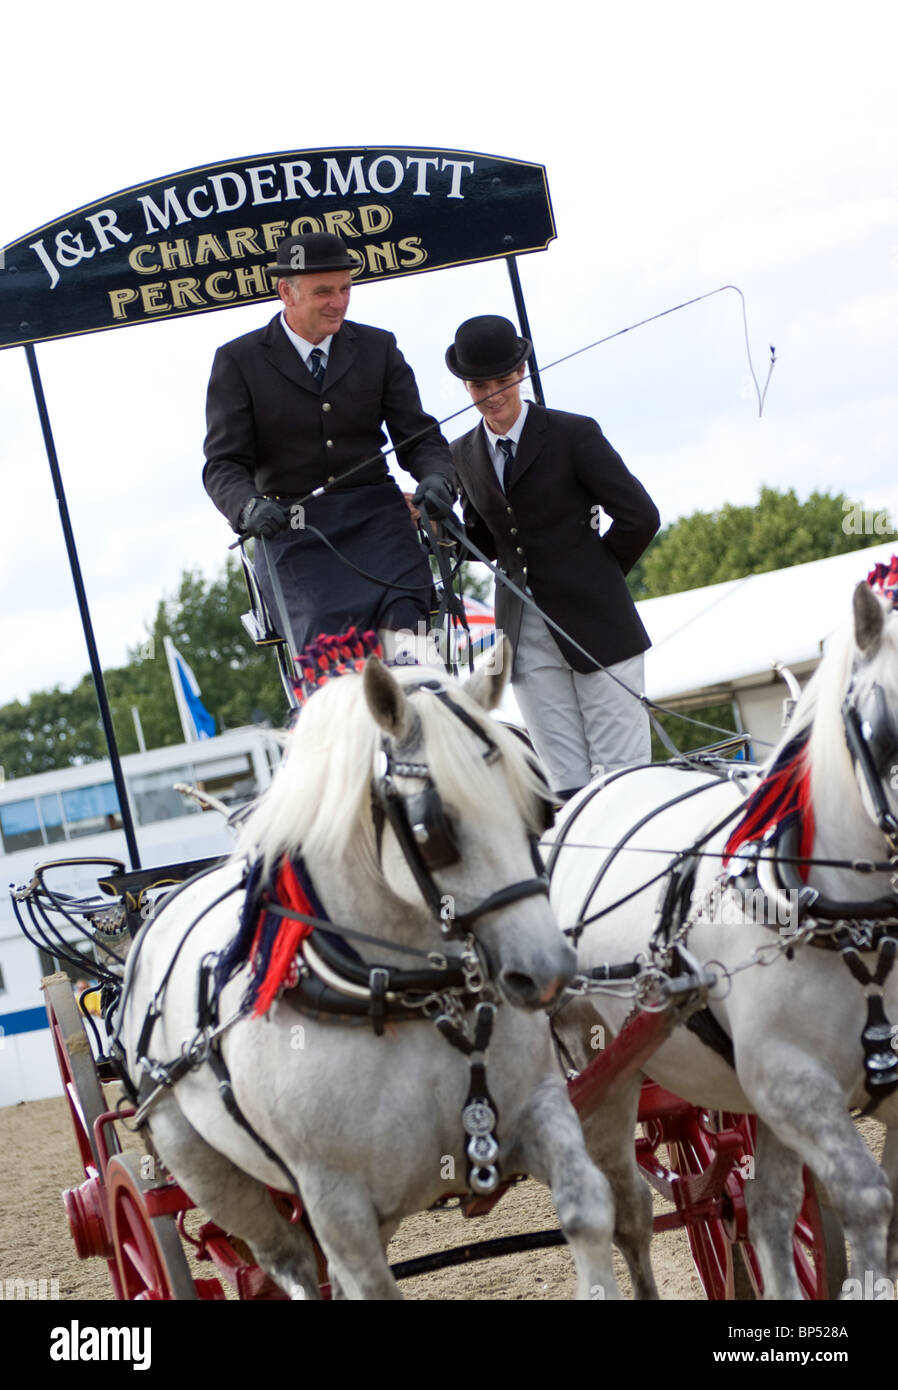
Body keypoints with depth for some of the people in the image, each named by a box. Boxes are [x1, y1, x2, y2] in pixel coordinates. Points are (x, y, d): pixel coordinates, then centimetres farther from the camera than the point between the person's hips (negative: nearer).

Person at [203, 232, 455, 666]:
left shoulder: (377, 348, 14)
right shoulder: (238, 360, 6)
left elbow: (417, 434, 13)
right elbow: (225, 463, 1)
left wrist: (436, 476, -12)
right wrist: (249, 507, -22)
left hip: (374, 516, 2)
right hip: (290, 528, -2)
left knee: (402, 617, -27)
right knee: (327, 634, -27)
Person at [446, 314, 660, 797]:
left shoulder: (573, 434, -4)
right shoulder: (464, 455, 10)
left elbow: (640, 517, -5)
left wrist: (595, 576, 1)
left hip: (594, 624, -4)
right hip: (524, 631, 4)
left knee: (621, 771, -3)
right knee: (565, 783, 3)